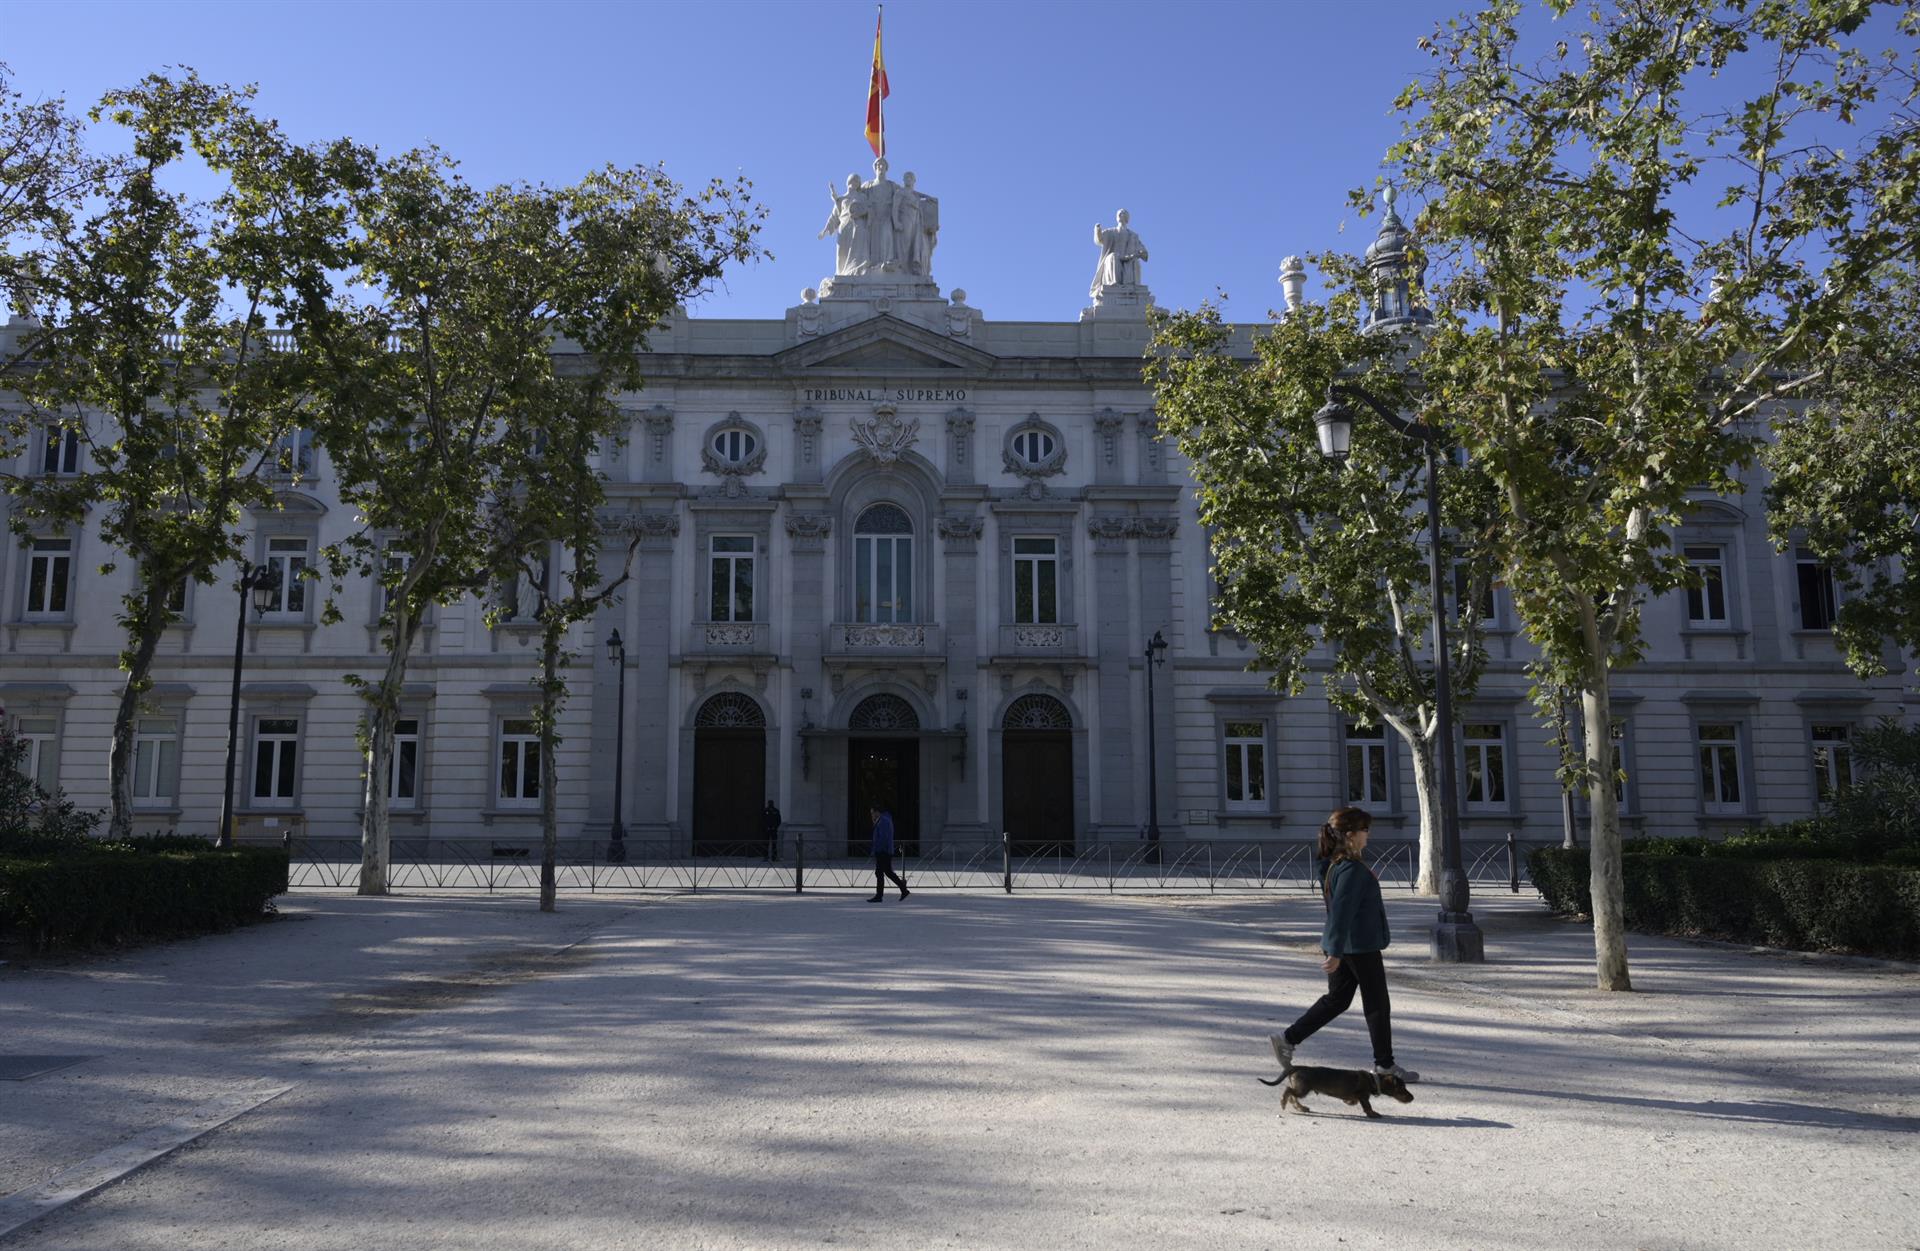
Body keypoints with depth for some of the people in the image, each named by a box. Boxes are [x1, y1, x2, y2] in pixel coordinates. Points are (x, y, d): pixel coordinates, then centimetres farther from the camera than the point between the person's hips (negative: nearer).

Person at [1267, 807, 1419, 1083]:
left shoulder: (1336, 864, 10)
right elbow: (1342, 912, -25)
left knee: (1336, 1000, 15)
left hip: (1343, 945, 10)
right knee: (1377, 1005, 5)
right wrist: (1336, 953, -25)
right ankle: (1385, 1064, 17)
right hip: (1360, 946, -10)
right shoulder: (1352, 869, -21)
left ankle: (1287, 1039, 11)